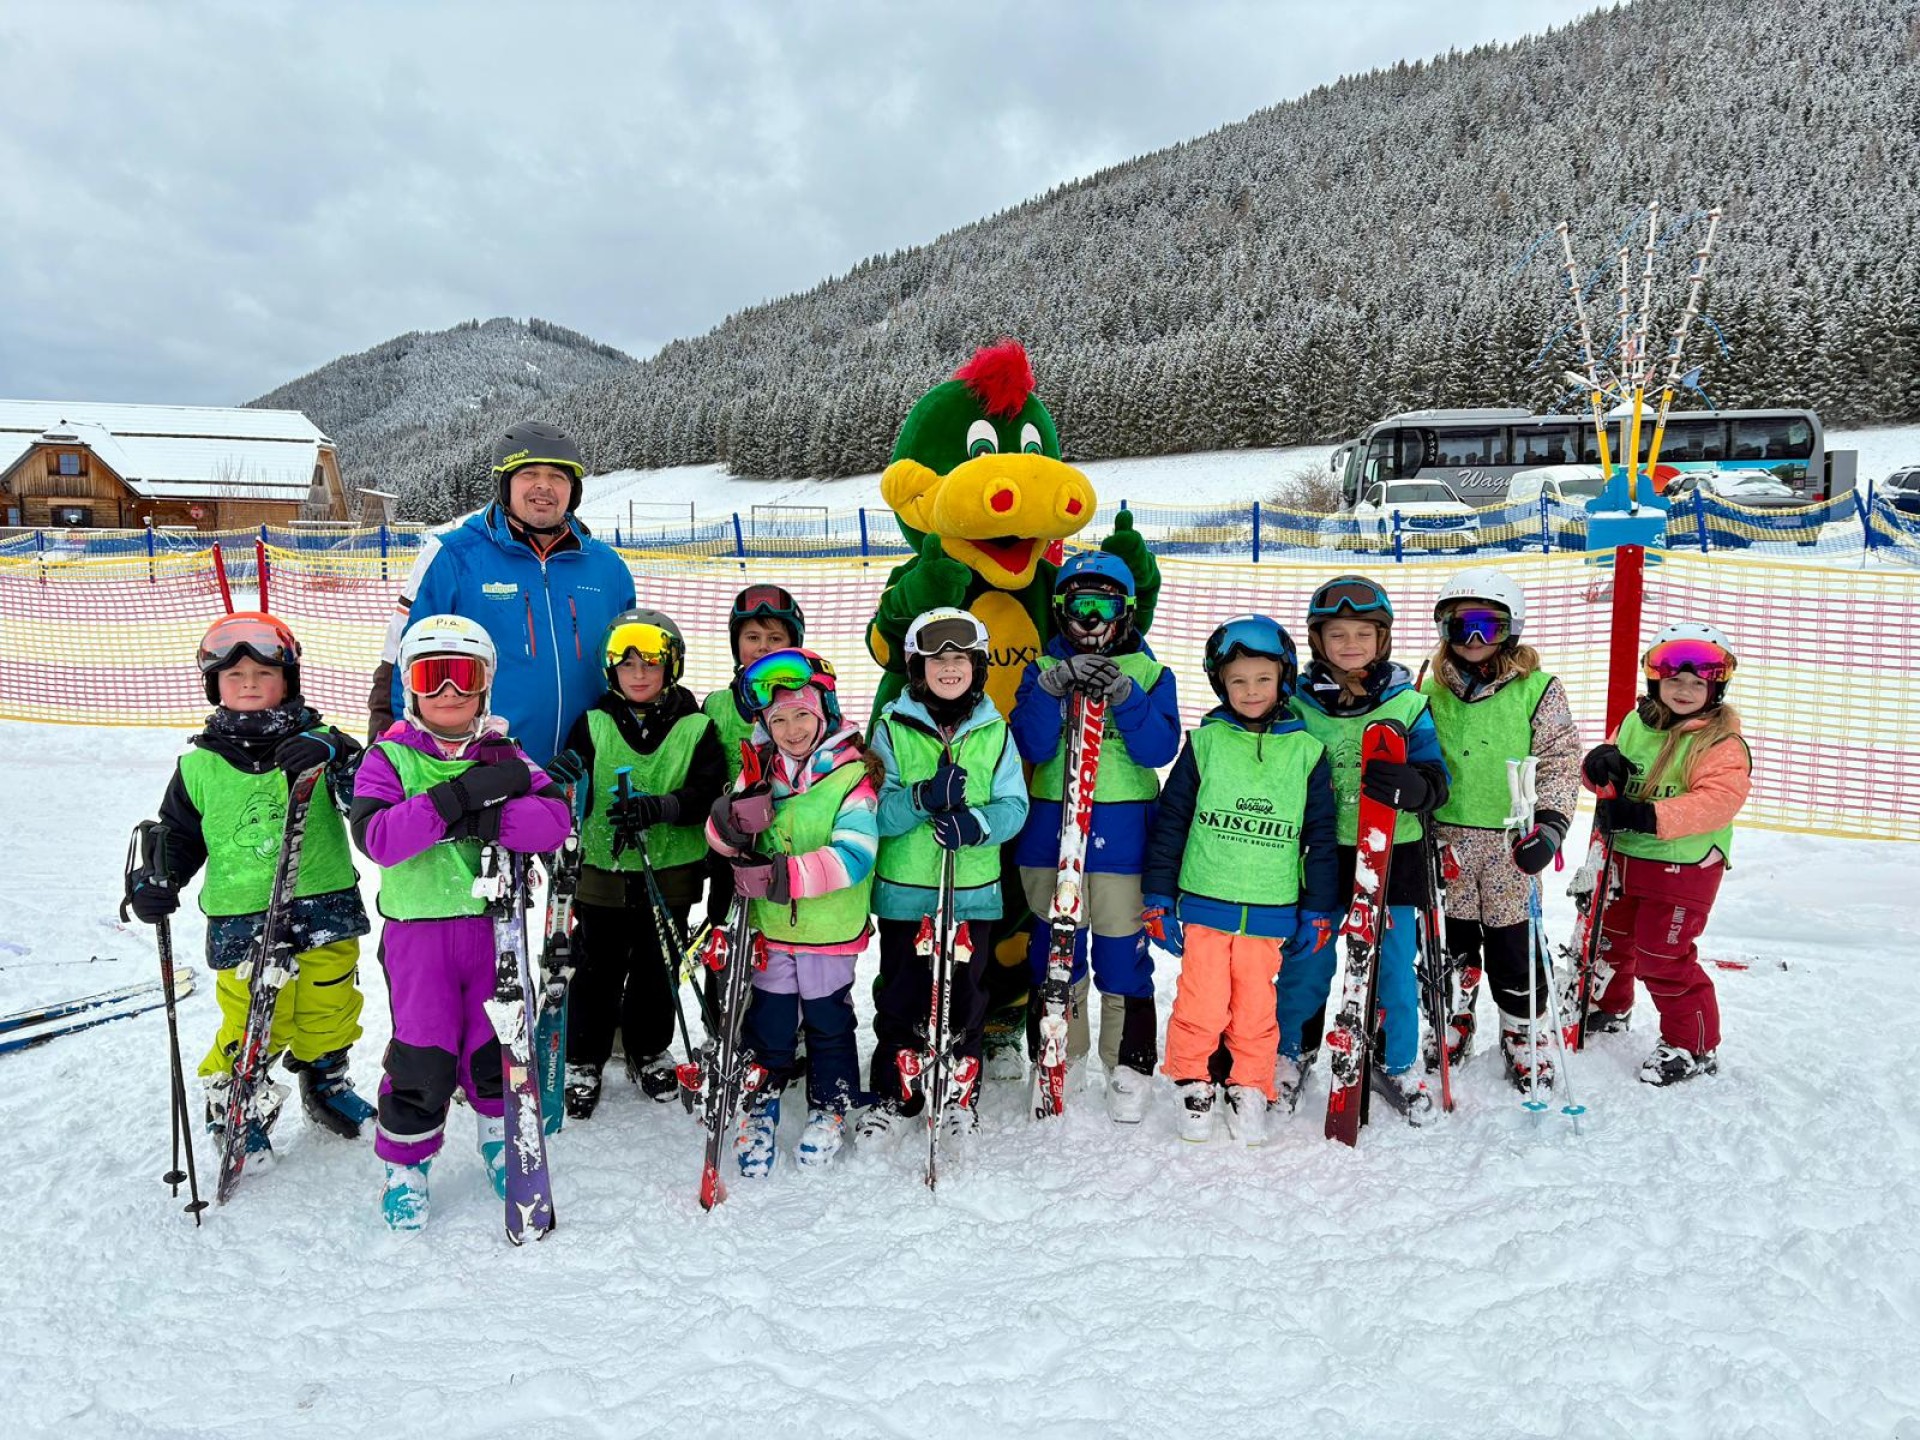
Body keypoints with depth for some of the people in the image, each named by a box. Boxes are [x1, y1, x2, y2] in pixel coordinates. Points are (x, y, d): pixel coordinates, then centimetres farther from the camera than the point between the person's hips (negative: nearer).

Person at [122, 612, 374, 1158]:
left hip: (325, 912, 0)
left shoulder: (319, 746, -3)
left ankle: (325, 1081, 40)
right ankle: (234, 1099, 28)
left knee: (329, 1012, 14)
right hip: (241, 922, 0)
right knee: (252, 1024, 1)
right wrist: (156, 878, -3)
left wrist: (336, 756, -32)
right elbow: (178, 835, 15)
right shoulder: (200, 767, 4)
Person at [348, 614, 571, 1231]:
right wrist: (456, 797, -27)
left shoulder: (503, 754, 3)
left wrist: (484, 822, -26)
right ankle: (405, 1164, 24)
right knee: (423, 1053, 1)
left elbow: (555, 817, -11)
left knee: (497, 1041, 11)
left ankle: (502, 1138, 36)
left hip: (495, 923, 2)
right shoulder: (388, 757, -2)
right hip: (418, 930, -2)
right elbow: (376, 837, -20)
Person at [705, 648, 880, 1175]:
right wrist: (737, 816, -26)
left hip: (831, 931, -3)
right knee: (768, 1022, 13)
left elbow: (854, 854, -23)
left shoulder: (852, 775, -13)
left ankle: (830, 1104, 36)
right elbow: (720, 837, -2)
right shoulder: (758, 771, 1)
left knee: (828, 1022, 15)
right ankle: (762, 1102, 34)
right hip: (769, 928, 3)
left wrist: (786, 875, -32)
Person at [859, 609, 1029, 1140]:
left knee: (965, 997, 12)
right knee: (901, 997, 9)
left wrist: (975, 824, -24)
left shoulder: (995, 732, 3)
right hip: (904, 891, -1)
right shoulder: (893, 728, -1)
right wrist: (922, 798, -27)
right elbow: (876, 811, -9)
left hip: (973, 891, 1)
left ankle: (961, 1094, 30)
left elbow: (1014, 807, -3)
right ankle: (890, 1095, 26)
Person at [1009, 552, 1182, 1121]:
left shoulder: (1150, 674, 5)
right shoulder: (1044, 669, 7)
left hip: (1122, 832, -1)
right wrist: (1053, 687, -19)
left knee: (1122, 949, 0)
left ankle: (1131, 1066, 14)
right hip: (1050, 827, 2)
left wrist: (1123, 695, -19)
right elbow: (1030, 745, -6)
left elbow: (1159, 750, -8)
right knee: (1054, 947, 8)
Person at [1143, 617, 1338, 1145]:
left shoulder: (1306, 750, 3)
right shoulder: (1205, 742, 0)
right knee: (1201, 1007, 1)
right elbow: (1170, 820, 4)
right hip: (1205, 904, -1)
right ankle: (1193, 1086, 21)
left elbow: (1321, 834, 8)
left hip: (1271, 912, 1)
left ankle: (1250, 1093, 25)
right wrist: (1159, 898, 2)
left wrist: (1318, 910, 7)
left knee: (1256, 1010, 8)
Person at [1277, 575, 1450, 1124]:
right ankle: (1292, 1052, 32)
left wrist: (1413, 786, -26)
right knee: (1306, 964, 10)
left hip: (1391, 856, 0)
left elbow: (1436, 777, -3)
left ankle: (1396, 1064, 30)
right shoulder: (1297, 705, -1)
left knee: (1392, 968, 10)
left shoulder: (1408, 704, -1)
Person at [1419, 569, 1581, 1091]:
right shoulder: (1432, 691, 5)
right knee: (1450, 939, 12)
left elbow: (1562, 761, -3)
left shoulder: (1538, 690, -3)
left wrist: (1549, 824, -13)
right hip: (1447, 840, 3)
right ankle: (1451, 1022, 31)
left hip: (1511, 842, -2)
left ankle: (1525, 1034, 24)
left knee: (1513, 945, 6)